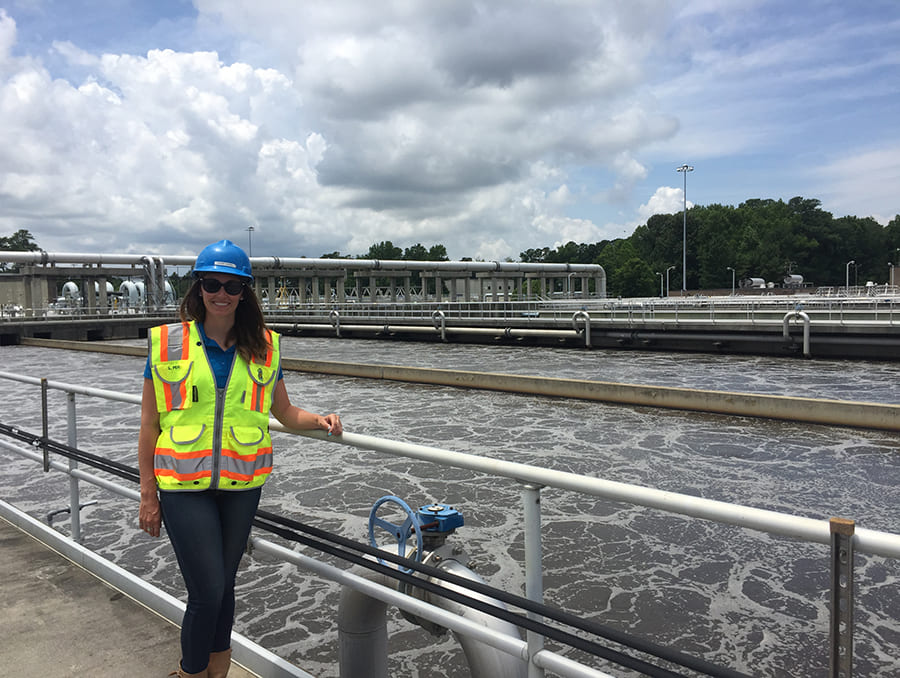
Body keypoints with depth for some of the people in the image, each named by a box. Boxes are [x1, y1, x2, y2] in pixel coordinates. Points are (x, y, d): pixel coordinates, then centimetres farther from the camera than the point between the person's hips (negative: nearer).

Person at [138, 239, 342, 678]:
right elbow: (149, 424, -1)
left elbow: (285, 412, 12)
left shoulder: (264, 346, 2)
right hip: (184, 487, -2)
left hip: (241, 485, 2)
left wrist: (319, 420, -8)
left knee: (223, 584, 17)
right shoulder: (168, 342, -4)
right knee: (207, 591, -2)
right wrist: (148, 495, -1)